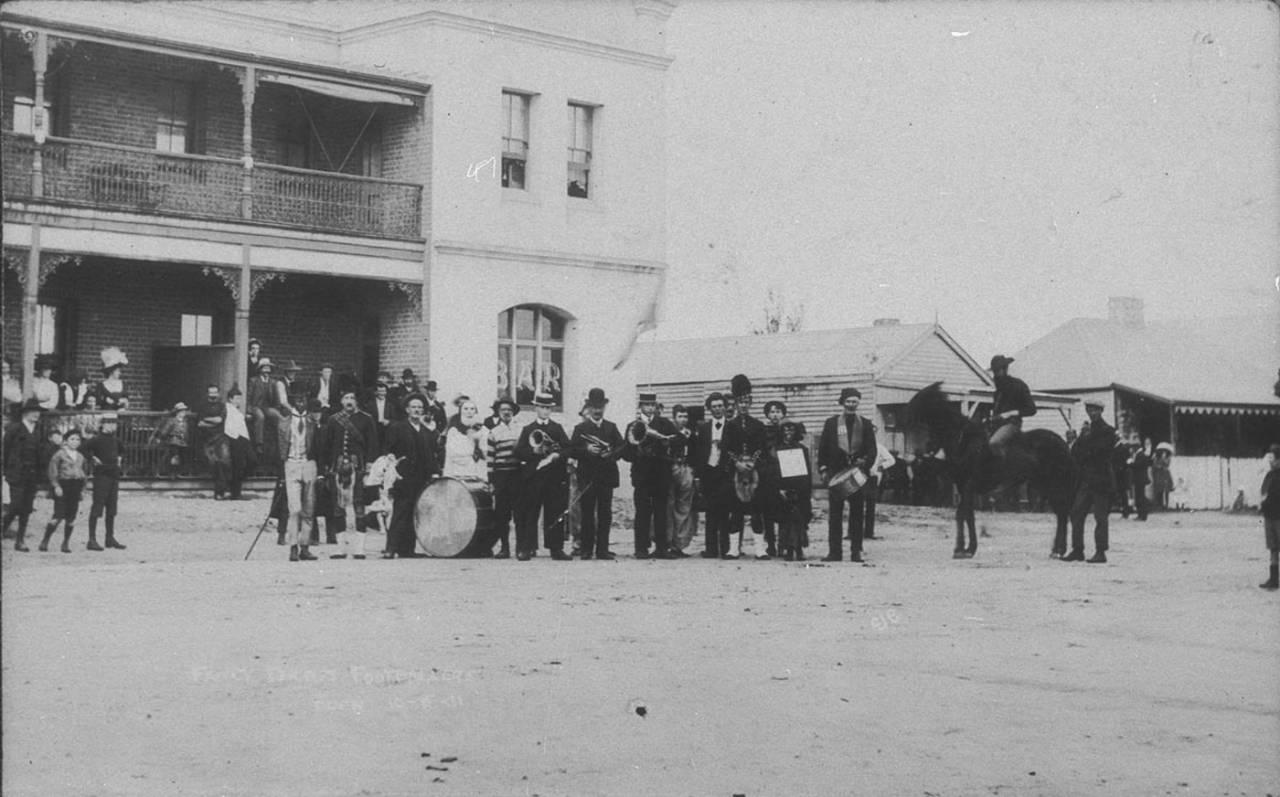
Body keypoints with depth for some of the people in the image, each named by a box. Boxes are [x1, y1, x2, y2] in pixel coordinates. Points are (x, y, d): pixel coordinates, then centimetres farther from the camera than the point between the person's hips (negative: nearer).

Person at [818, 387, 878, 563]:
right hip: (835, 474, 0)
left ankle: (856, 552, 3)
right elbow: (822, 448, 9)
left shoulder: (865, 424, 10)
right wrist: (823, 470, 0)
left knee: (857, 514, 0)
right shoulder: (831, 423, 9)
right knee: (834, 514, -1)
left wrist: (863, 464, -13)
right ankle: (834, 551, 2)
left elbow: (872, 450, 5)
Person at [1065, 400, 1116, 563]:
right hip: (1086, 479, 7)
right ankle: (1077, 550, 10)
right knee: (1076, 514, 4)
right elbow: (1075, 452, 13)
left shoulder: (1108, 431, -4)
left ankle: (1100, 552, -1)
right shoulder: (1086, 430, 18)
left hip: (1101, 479, -7)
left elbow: (1099, 450, -16)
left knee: (1100, 517, -5)